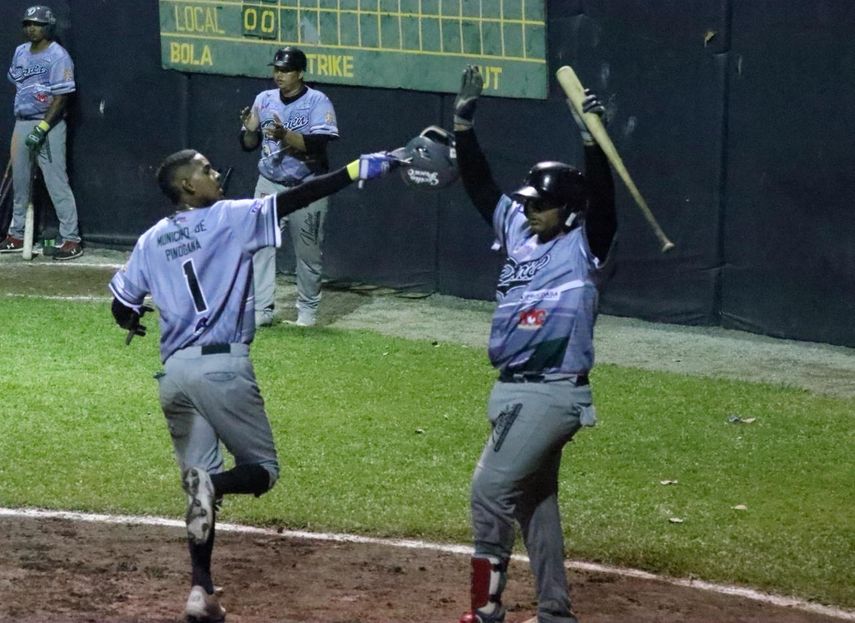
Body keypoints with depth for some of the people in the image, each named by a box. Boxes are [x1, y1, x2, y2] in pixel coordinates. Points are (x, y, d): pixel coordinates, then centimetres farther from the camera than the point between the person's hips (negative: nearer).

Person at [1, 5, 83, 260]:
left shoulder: (58, 57, -11)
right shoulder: (20, 52, 12)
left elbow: (61, 97, -15)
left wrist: (42, 128, -21)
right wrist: (21, 123, 15)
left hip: (48, 126, -8)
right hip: (22, 123, 8)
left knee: (56, 182, -10)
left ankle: (71, 239, -8)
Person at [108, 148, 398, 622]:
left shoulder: (150, 241, 14)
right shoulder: (230, 217, 1)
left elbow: (123, 307, 16)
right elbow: (295, 198, -7)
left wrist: (136, 321, 40)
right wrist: (357, 170, -8)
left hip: (174, 373, 5)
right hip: (222, 366, -5)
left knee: (200, 482, 13)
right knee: (263, 469, 8)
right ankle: (212, 487, -26)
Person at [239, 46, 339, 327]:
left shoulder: (318, 102, -10)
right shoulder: (264, 100, 3)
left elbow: (320, 143, -23)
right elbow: (248, 145, 6)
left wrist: (286, 136, -35)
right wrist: (250, 128, -16)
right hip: (270, 185, 4)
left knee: (308, 250, 5)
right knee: (260, 245, -5)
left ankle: (307, 310, 20)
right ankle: (261, 310, -2)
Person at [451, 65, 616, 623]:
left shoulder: (584, 245, -9)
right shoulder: (517, 230, 9)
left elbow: (601, 197, -25)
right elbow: (480, 184, 11)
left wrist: (592, 139, -38)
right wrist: (464, 122, 1)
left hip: (554, 393, -8)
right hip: (515, 389, 8)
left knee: (492, 488, -10)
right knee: (534, 498, 14)